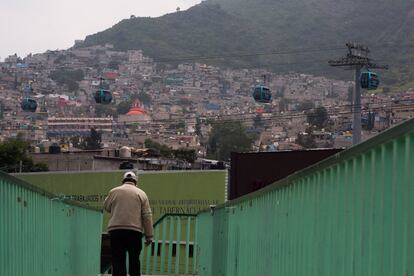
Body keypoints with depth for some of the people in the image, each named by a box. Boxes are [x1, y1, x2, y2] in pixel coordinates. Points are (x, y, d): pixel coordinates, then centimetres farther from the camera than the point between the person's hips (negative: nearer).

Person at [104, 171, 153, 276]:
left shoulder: (114, 191, 7)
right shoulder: (141, 193, 6)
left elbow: (106, 207, 22)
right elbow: (147, 216, 3)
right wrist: (149, 235, 4)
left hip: (115, 229, 0)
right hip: (135, 231, 0)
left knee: (118, 261, -2)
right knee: (134, 260, 11)